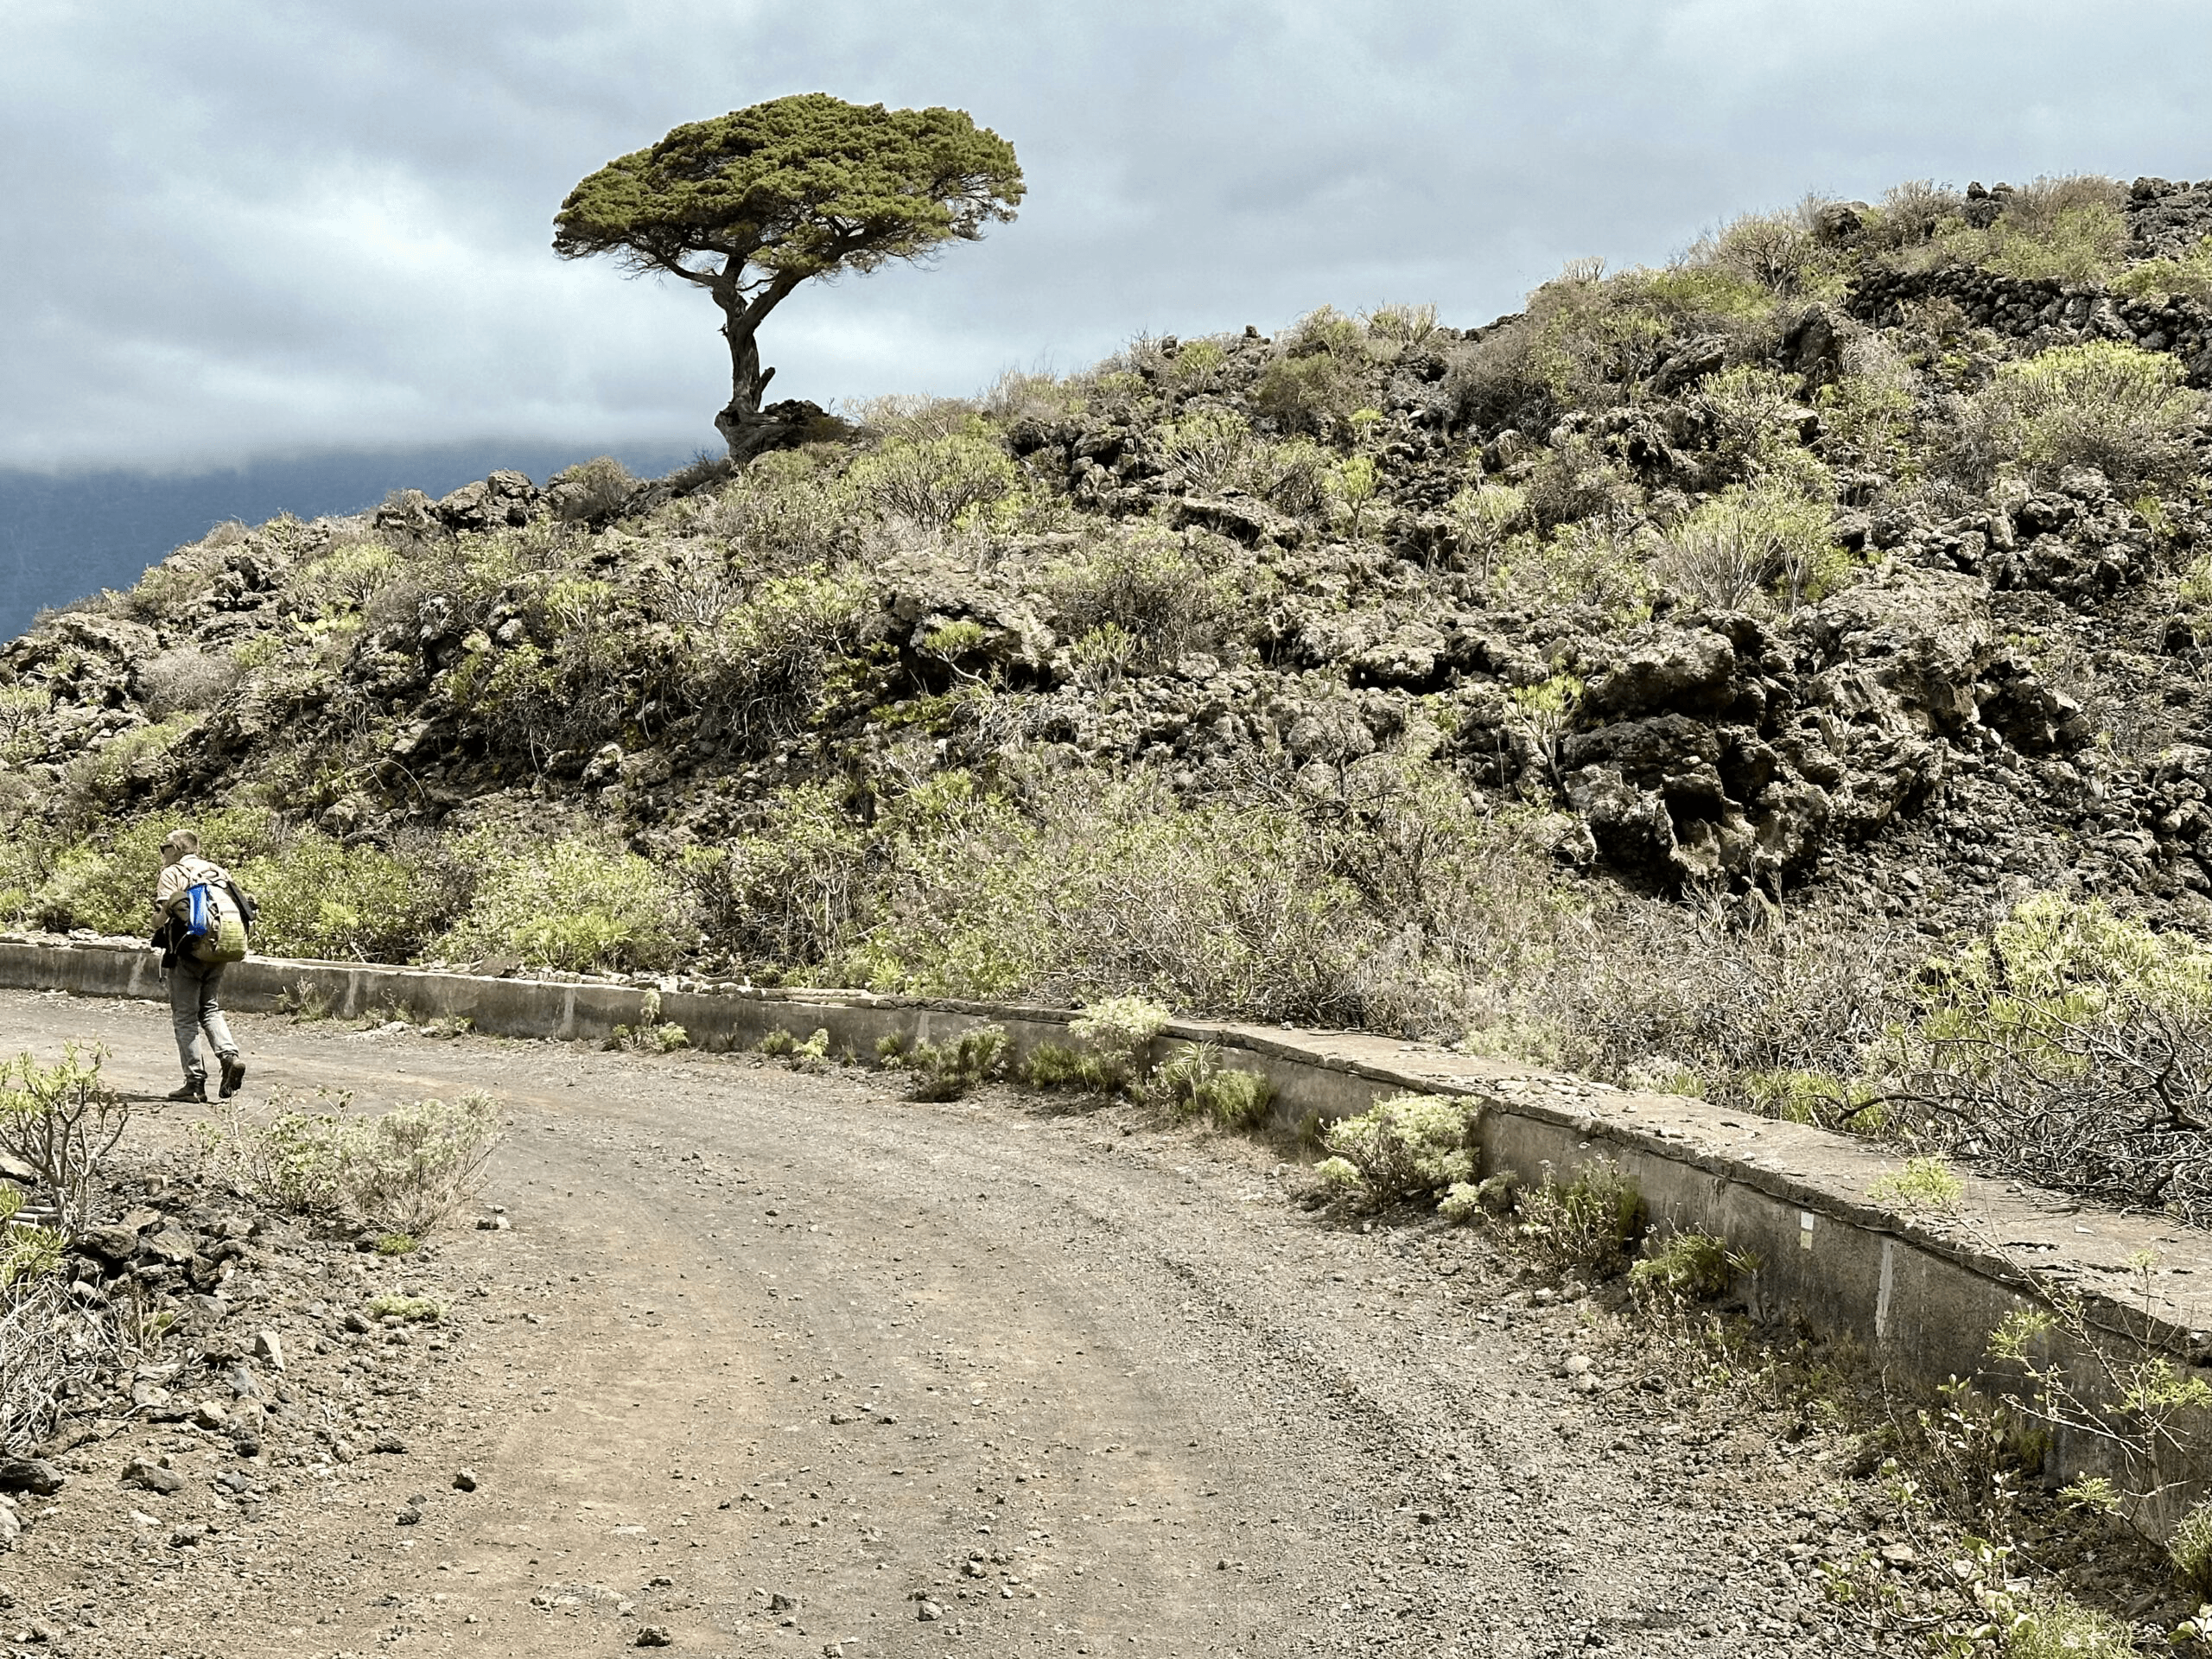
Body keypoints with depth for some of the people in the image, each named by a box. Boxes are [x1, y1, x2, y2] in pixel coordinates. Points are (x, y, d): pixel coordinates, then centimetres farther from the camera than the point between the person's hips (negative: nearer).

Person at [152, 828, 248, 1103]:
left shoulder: (172, 874, -2)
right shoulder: (219, 872, 15)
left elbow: (160, 918, -11)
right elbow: (239, 913, 11)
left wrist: (159, 923, 10)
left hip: (188, 950, -5)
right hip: (220, 951, 5)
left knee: (185, 1017, 3)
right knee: (211, 1009, 17)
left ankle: (195, 1082, 1)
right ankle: (230, 1055, -8)